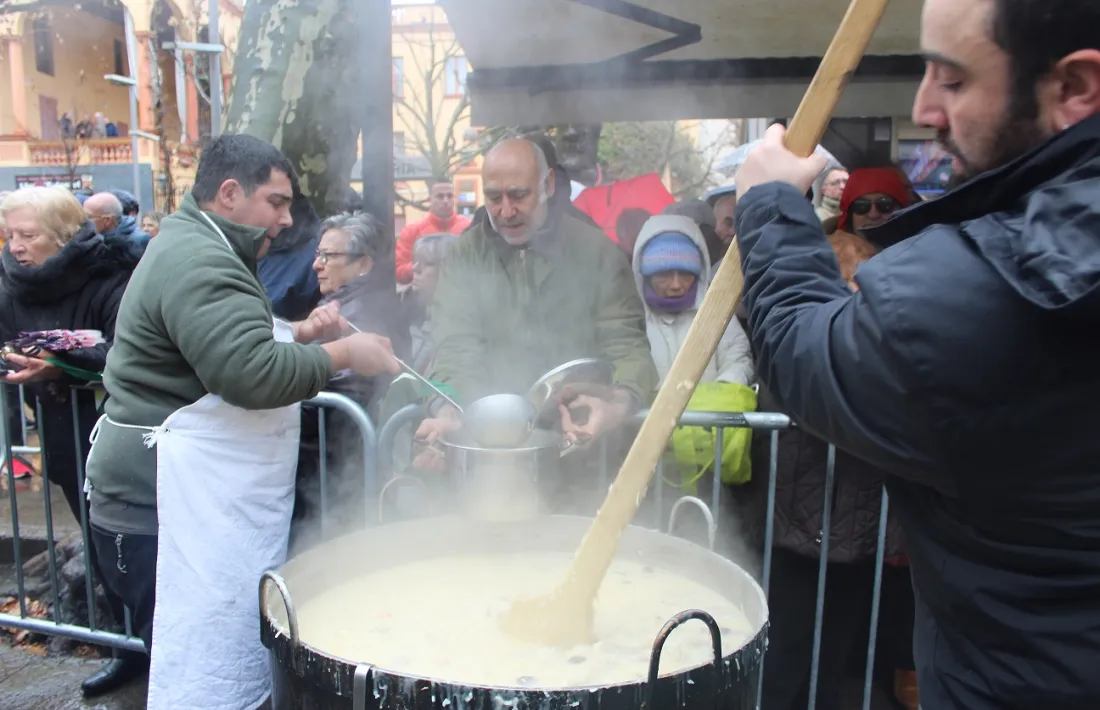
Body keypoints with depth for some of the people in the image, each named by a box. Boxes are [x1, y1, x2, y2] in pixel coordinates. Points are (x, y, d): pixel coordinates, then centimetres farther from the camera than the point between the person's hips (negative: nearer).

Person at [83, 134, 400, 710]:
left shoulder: (194, 248, 18)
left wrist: (298, 334, 9)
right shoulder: (199, 262, -17)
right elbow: (253, 374, -28)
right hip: (168, 510, -11)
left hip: (197, 498, 11)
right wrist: (343, 353, -16)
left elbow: (232, 347, 27)